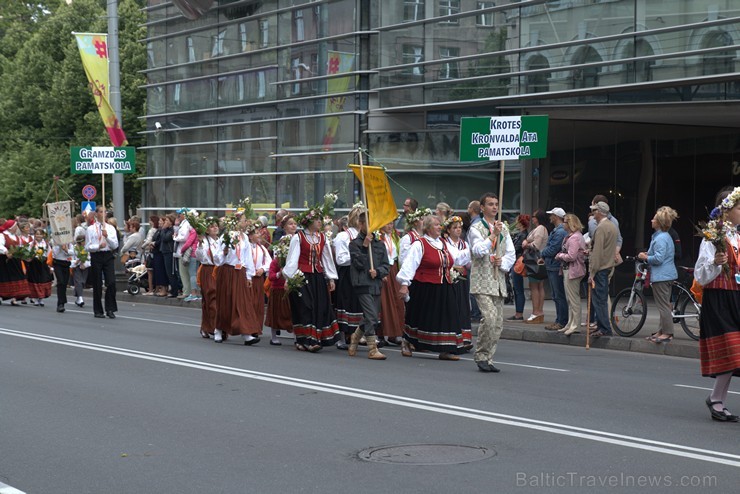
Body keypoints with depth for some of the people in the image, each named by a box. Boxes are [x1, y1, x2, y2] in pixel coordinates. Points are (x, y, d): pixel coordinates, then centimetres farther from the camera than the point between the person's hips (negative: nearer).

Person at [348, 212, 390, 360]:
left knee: (373, 318, 11)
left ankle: (355, 337, 35)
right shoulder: (355, 243, 0)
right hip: (363, 284, -5)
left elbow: (387, 266, 8)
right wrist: (364, 246, -16)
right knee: (371, 317, -13)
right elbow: (358, 263, -11)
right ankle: (372, 349, -8)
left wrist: (377, 271, -11)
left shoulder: (380, 244, 12)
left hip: (376, 284, 6)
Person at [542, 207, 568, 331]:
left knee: (559, 296, -6)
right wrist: (544, 258, 7)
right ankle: (559, 320, 20)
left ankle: (562, 322, -2)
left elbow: (551, 250, -20)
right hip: (553, 267, 10)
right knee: (557, 296, 14)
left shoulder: (560, 232, -17)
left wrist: (543, 253, -2)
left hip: (557, 268, -10)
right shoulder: (556, 230, 16)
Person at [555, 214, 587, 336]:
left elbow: (571, 256, -23)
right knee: (570, 299, 15)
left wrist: (560, 255, -8)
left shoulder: (574, 238, -18)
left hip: (572, 270, -11)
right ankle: (570, 324, 21)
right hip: (569, 270, 11)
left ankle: (575, 325, -2)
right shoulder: (571, 236, 16)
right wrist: (560, 255, 1)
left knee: (573, 298, -6)